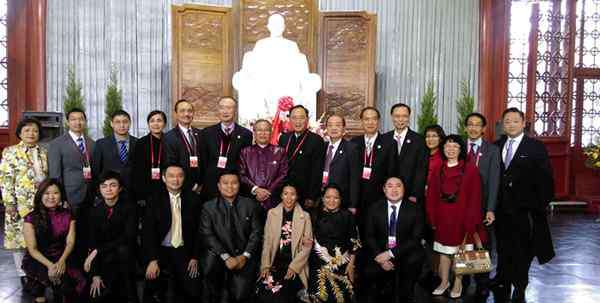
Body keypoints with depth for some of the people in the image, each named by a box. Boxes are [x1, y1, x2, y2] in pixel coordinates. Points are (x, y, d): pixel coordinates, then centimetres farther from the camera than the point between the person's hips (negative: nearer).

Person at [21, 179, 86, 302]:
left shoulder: (68, 215, 4)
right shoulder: (31, 218, -6)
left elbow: (70, 242, -1)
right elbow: (32, 249, -9)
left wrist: (62, 261, -20)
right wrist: (50, 265, -23)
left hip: (61, 258, 3)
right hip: (37, 260, -3)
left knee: (80, 280, -24)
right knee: (60, 279, -31)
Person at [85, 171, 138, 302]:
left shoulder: (129, 208, -10)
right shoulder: (94, 210, -3)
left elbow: (128, 238, -20)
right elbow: (91, 242, -8)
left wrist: (99, 250, -23)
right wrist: (95, 275, -16)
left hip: (125, 254, -2)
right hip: (104, 260, 2)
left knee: (122, 249, -34)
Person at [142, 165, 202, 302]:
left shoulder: (193, 199, 2)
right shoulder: (154, 199, -1)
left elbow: (198, 230, 6)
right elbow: (148, 231, -5)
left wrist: (195, 257, 0)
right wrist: (152, 260, -13)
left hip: (184, 252, 1)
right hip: (160, 251, 0)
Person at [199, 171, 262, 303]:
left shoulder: (250, 205, 7)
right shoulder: (208, 207, 3)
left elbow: (256, 233, 3)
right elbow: (207, 235, -6)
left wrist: (244, 256, -11)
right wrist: (226, 257, -17)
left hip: (244, 257, 0)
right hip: (219, 255, 0)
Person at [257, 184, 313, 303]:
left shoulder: (305, 216, 3)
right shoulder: (272, 213, 8)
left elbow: (307, 246, 0)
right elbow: (267, 241, 8)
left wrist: (294, 267, -9)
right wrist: (265, 265, -1)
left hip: (295, 265, -2)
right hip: (275, 262, 2)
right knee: (264, 292, -22)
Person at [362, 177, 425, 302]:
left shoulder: (415, 209, -5)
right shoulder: (375, 208, 1)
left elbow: (416, 238, -11)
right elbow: (369, 235, 0)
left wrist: (391, 253, -20)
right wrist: (380, 256, -17)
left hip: (405, 252, -1)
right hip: (380, 251, 1)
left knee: (414, 259, -31)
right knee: (370, 272, -22)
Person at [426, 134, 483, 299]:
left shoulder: (471, 170, -6)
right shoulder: (437, 171, 5)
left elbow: (475, 198, -8)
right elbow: (431, 197, 5)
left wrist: (470, 221, -13)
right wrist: (432, 219, -1)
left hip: (462, 219, -3)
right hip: (442, 219, 3)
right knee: (444, 251, 11)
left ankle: (458, 284, 21)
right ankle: (444, 282, 24)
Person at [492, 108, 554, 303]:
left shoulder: (536, 147, -6)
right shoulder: (497, 146, 6)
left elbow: (545, 179, -7)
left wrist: (541, 205, -9)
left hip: (524, 208, -4)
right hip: (502, 208, 4)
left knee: (522, 251, 7)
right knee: (503, 249, 15)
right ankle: (502, 286, 30)